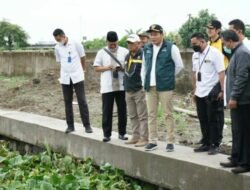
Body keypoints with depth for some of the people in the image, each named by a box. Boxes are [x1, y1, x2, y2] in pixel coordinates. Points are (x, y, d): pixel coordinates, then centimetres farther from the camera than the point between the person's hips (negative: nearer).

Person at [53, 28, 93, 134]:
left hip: (77, 77, -3)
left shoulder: (76, 44, -6)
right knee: (68, 102, 7)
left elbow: (82, 58, 5)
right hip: (65, 78, 3)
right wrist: (66, 70, 9)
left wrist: (83, 70, 11)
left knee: (82, 101, -4)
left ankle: (87, 125, 1)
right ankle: (70, 125, 15)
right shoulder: (57, 48, 3)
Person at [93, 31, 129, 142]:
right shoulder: (102, 53, 6)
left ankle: (122, 133, 17)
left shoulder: (124, 52, 4)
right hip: (107, 87, 0)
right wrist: (106, 68, -13)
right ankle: (106, 134, 7)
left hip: (121, 86, 1)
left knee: (122, 111, 7)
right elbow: (97, 68, 5)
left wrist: (123, 68, -16)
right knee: (107, 111, 1)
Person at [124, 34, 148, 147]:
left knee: (142, 116, -5)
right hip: (129, 91, 8)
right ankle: (135, 136, 20)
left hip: (140, 90, -8)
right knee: (132, 116, 12)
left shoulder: (143, 55, -9)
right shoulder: (127, 56, 17)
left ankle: (144, 138, -1)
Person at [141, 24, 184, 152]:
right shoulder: (147, 49, 12)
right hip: (150, 86, 5)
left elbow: (179, 65, 2)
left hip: (165, 86, -5)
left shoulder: (171, 47, -4)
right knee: (151, 114, 7)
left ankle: (170, 141, 6)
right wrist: (144, 81, 11)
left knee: (168, 114, 0)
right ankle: (152, 141, 14)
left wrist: (169, 76, 7)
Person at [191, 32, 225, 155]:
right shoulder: (195, 55, 10)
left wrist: (221, 91, -16)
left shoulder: (214, 53, -11)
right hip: (200, 93, 6)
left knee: (212, 120, 0)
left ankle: (214, 145, 8)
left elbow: (221, 73, -13)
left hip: (211, 93, -6)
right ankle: (206, 144, 20)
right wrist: (195, 90, 14)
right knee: (203, 120, 10)